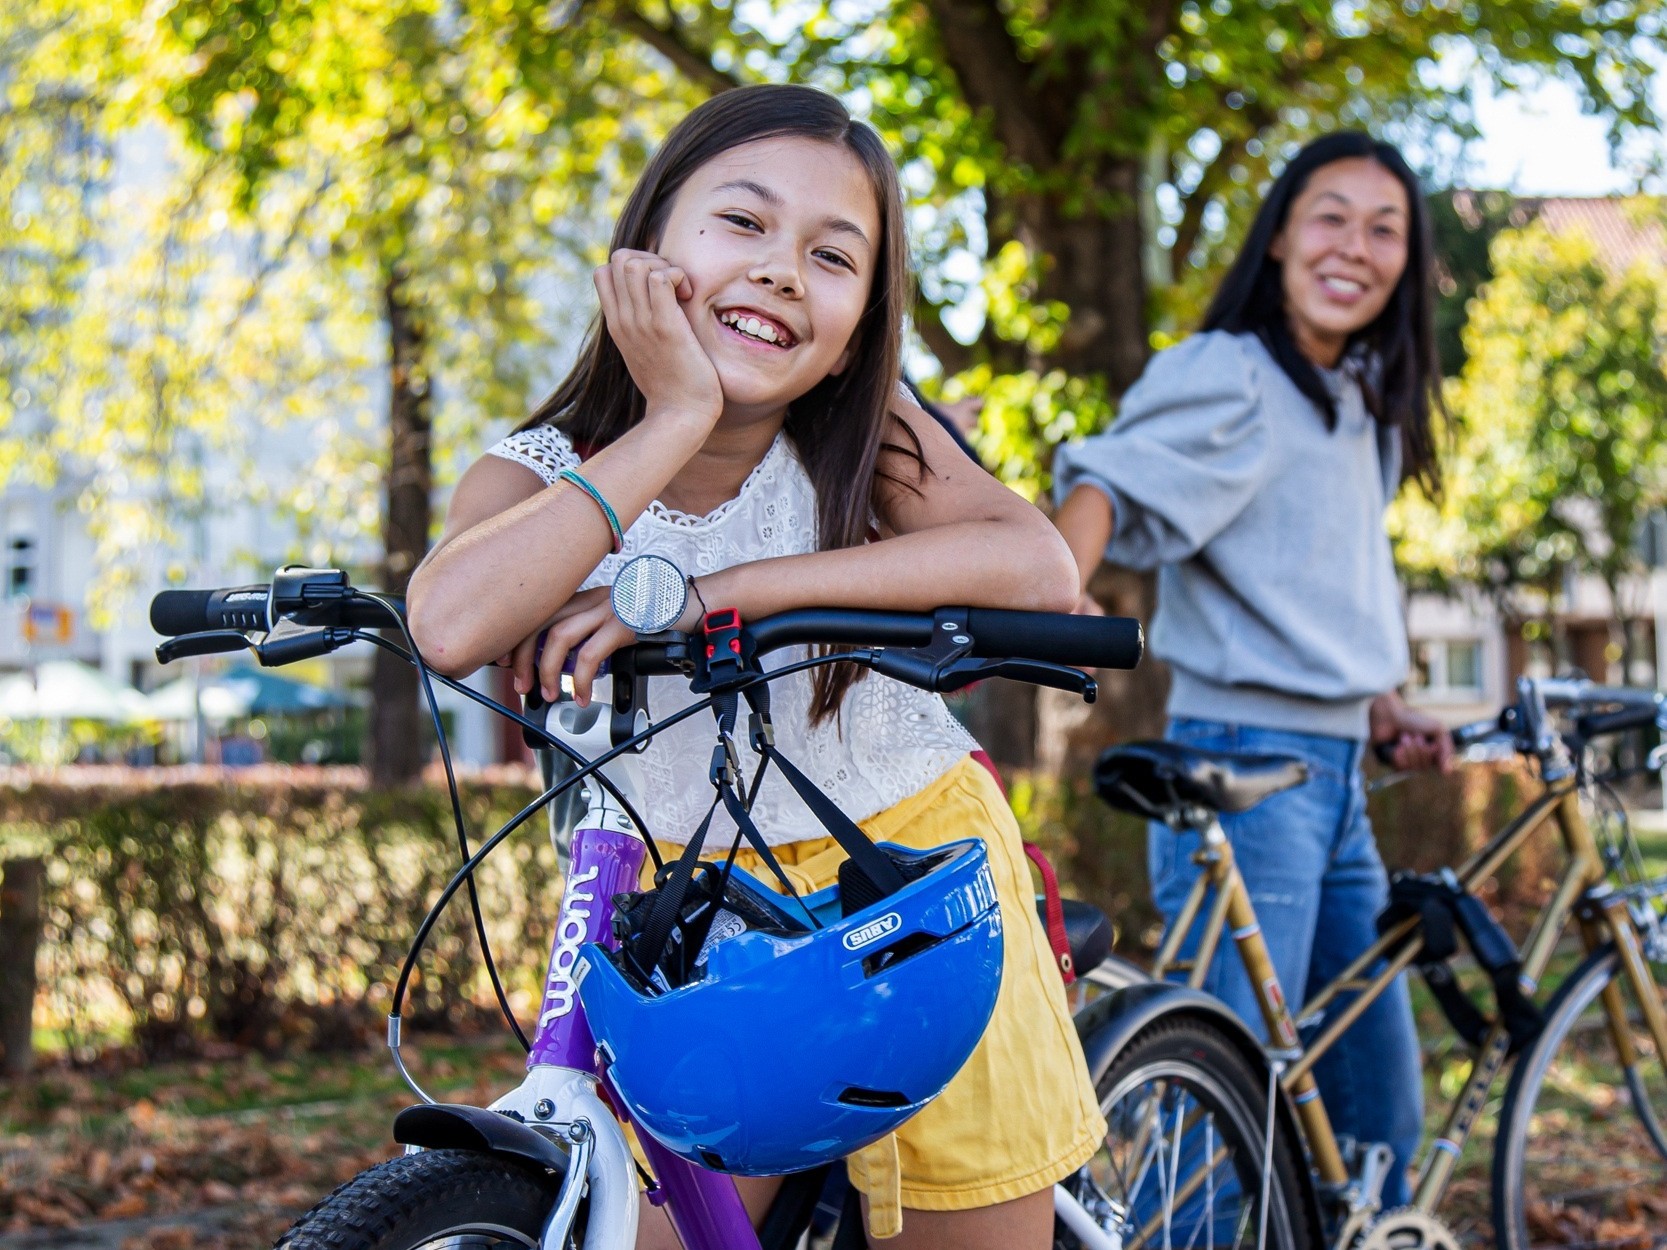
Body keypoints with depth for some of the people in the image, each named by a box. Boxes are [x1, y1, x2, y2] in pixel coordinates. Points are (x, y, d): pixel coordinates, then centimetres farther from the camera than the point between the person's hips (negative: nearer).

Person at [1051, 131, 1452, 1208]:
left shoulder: (1367, 407, 17)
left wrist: (1386, 710, 12)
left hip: (1336, 779, 9)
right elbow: (1116, 484, -24)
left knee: (1380, 1111, 14)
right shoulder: (1226, 376, -8)